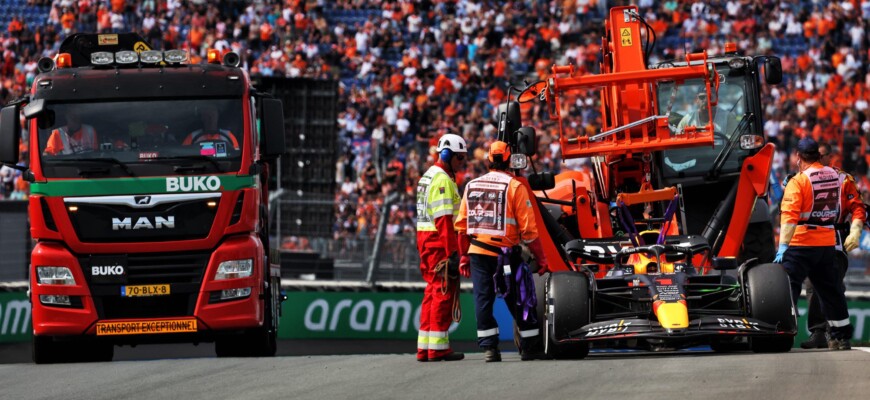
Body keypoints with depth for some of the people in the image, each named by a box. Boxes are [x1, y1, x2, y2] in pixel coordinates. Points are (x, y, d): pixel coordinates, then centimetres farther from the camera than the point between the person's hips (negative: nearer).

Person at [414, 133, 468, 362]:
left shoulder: (428, 177, 19)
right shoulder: (442, 180, -13)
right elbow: (444, 219, -20)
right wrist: (452, 252, -22)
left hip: (426, 240, 10)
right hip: (440, 242, -10)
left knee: (433, 292, 13)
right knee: (444, 292, -7)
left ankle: (425, 347, 15)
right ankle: (438, 348, -8)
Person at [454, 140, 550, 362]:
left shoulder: (472, 186, 8)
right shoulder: (514, 186, -6)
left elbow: (462, 225, 10)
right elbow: (528, 228, -8)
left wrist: (463, 256, 18)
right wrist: (540, 257, -1)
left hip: (478, 252, 3)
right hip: (505, 251, -3)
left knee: (483, 300, 6)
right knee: (517, 300, 5)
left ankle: (488, 347, 2)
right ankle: (530, 348, 11)